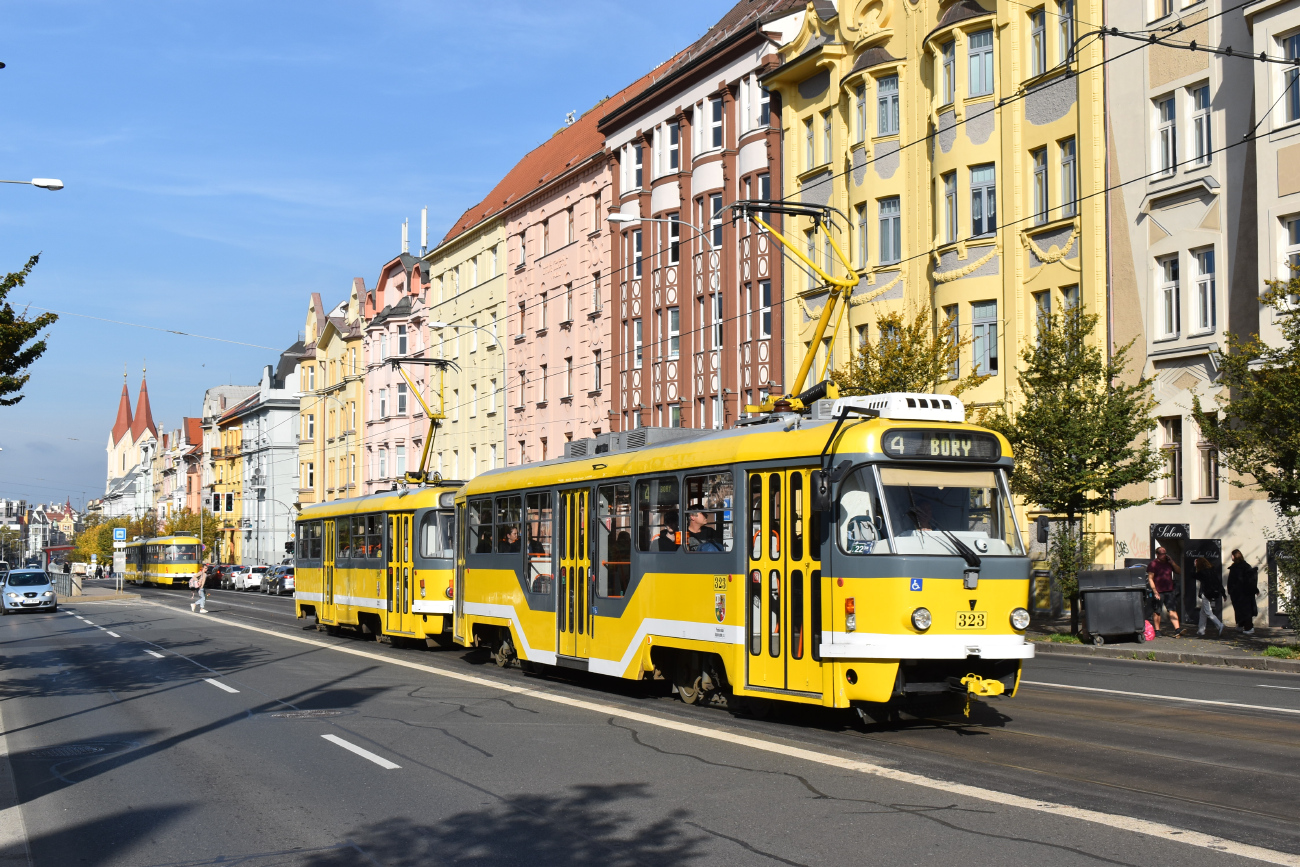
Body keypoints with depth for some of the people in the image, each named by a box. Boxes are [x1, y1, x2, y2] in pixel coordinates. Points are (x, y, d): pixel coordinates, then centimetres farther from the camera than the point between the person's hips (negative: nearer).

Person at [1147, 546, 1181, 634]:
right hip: (1158, 592, -4)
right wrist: (1155, 592, -14)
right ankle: (1157, 630, 10)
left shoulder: (1169, 563, 14)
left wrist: (1171, 562, 0)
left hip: (1169, 591, 4)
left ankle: (1177, 628, -10)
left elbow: (1179, 572, 12)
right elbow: (1150, 579, -7)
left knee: (1173, 610, -4)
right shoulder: (1153, 564, -3)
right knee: (1157, 612, 2)